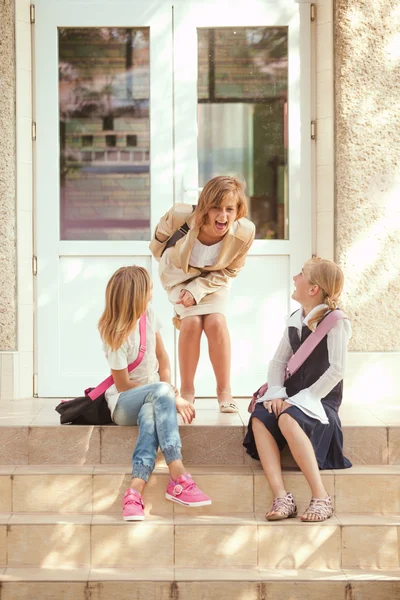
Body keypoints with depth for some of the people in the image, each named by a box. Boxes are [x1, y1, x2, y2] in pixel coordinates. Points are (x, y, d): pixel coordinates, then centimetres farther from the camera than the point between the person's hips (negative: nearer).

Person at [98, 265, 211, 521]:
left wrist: (168, 395, -11)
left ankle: (135, 490, -47)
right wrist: (171, 398, -18)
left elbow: (162, 357, 5)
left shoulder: (148, 313, -1)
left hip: (149, 399, 4)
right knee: (160, 392, -37)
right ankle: (179, 478, -42)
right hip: (124, 404, -4)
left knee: (150, 414, -35)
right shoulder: (116, 336, -19)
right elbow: (124, 385, -15)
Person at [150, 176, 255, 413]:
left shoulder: (245, 232, -33)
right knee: (192, 322, -20)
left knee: (216, 322, -19)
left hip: (215, 278, 1)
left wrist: (197, 290, -23)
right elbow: (159, 240, -9)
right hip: (179, 273, -1)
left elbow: (229, 271, -14)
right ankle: (187, 390, -2)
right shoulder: (180, 217, -36)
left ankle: (224, 390, -3)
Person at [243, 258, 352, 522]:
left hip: (321, 399, -6)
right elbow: (278, 362, 13)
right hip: (293, 398, 6)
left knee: (287, 419, -37)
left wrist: (302, 399, -19)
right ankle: (281, 498, -34)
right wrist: (276, 393, -6)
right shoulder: (295, 320, 15)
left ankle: (321, 497, -32)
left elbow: (336, 369, -14)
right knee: (259, 419, -25)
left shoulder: (336, 321, -6)